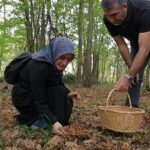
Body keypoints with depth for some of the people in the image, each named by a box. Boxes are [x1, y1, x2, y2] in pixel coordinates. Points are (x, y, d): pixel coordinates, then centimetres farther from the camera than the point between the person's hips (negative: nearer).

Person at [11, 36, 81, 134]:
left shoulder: (55, 64, -6)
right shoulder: (38, 66, -32)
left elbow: (59, 84, 8)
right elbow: (39, 100, -31)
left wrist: (68, 93, -13)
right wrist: (54, 122, -39)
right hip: (24, 99, -8)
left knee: (67, 101, 1)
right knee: (58, 93, -21)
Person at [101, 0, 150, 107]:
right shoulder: (108, 19, -26)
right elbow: (121, 45, -15)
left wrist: (128, 76, -48)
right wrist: (132, 69, -14)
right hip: (136, 42, 4)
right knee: (134, 77, -3)